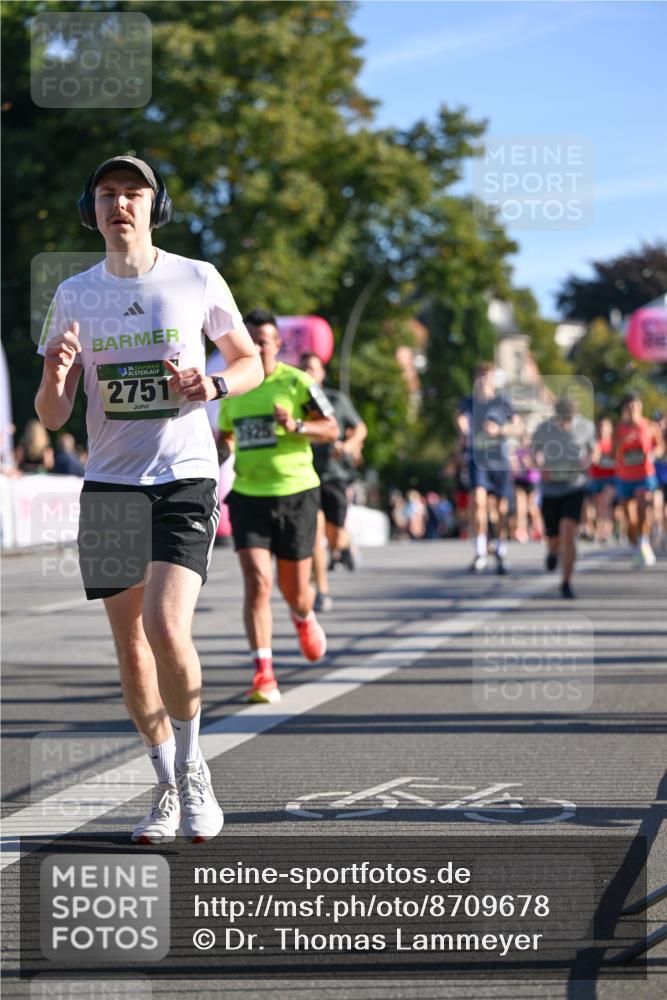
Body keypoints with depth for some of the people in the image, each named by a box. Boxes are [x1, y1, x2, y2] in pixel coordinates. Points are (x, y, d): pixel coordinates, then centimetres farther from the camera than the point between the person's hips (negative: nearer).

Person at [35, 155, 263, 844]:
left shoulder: (198, 280, 1)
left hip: (185, 478, -3)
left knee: (167, 629, -19)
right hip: (109, 484, 3)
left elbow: (250, 362, 13)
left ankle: (192, 771, 2)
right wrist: (55, 377, -16)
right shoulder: (74, 295, 6)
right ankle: (168, 788, 21)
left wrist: (213, 385, -9)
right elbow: (52, 417, 7)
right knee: (130, 645, 5)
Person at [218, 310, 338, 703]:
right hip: (248, 497, 2)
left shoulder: (297, 383, -4)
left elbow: (332, 429, -6)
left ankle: (305, 619, 47)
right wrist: (221, 454, 2)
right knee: (257, 583, -15)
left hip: (295, 494, -2)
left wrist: (296, 426, -23)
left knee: (295, 591, 8)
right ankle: (264, 675, -15)